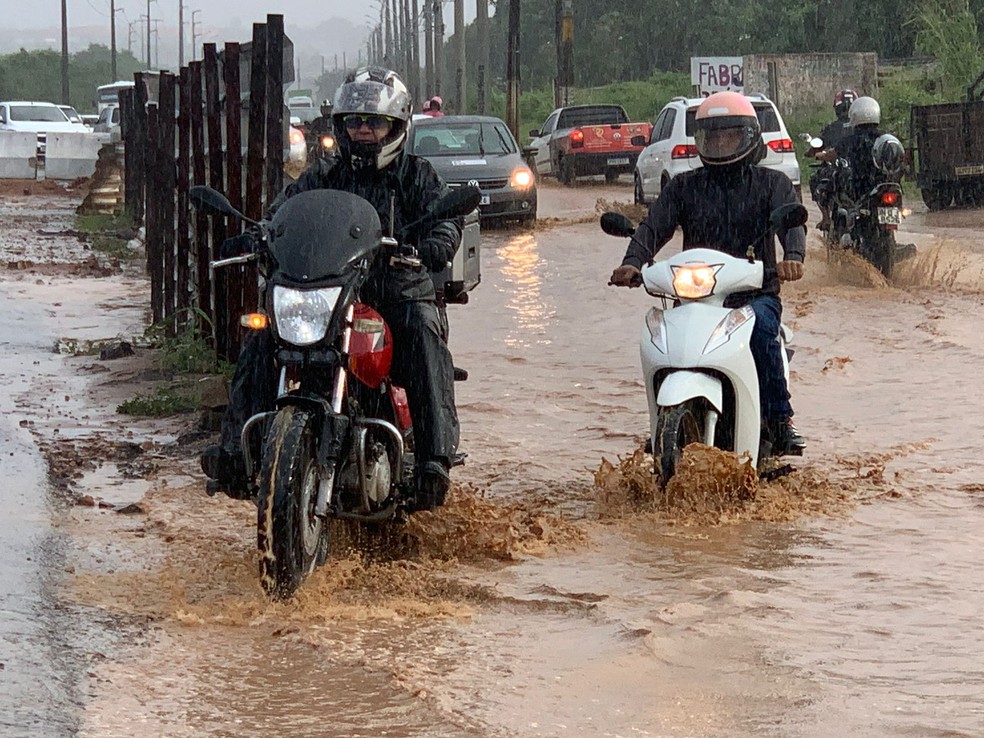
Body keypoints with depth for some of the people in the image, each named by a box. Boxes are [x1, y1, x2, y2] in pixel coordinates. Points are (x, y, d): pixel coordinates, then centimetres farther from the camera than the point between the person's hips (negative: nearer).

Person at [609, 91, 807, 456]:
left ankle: (779, 417, -28)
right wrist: (633, 263, -21)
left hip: (755, 292, -2)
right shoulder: (683, 187, 16)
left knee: (760, 324, -36)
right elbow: (654, 227, 1)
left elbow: (791, 222, -8)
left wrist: (792, 257, -32)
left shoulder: (772, 183, 11)